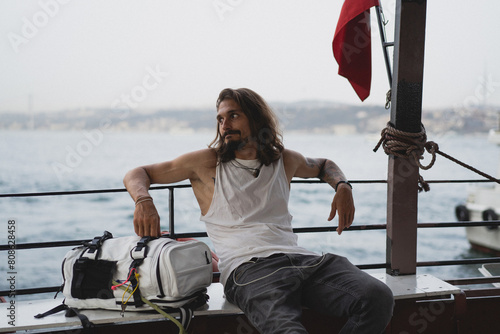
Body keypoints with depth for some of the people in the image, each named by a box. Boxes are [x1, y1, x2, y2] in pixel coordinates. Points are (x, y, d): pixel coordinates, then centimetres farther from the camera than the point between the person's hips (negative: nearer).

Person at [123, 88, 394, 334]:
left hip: (300, 259, 5)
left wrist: (342, 187, 23)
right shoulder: (207, 162, 14)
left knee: (378, 297, -23)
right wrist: (143, 201, -5)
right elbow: (136, 175, 19)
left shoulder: (285, 160, 24)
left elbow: (323, 166, 46)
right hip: (247, 269, -5)